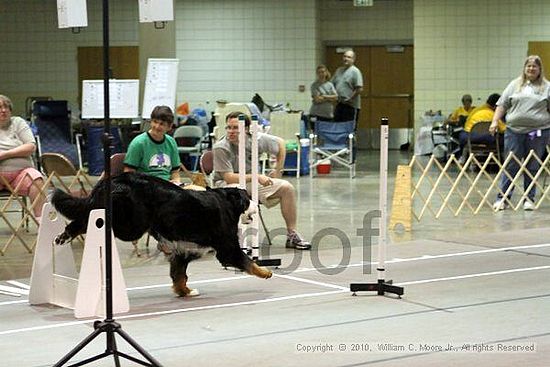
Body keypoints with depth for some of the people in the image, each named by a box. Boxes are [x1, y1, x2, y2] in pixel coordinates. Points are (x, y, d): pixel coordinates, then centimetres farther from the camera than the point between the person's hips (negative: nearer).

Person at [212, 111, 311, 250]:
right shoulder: (220, 148, -22)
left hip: (252, 181, 5)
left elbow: (280, 143, 9)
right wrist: (256, 177, -30)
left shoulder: (256, 139, -10)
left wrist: (277, 171, 7)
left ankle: (292, 235, -2)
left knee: (287, 188, -10)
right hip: (227, 183, -5)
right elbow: (228, 177, -25)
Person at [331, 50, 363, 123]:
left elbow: (359, 89, -16)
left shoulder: (355, 71, -8)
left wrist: (349, 99, -14)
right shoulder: (339, 70, 15)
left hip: (350, 106, -7)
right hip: (339, 105, 7)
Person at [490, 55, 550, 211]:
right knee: (510, 166, 1)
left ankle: (529, 199, 12)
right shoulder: (514, 85, 11)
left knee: (533, 167, 4)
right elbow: (502, 105, 10)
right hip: (514, 131, 1)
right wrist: (495, 121, -1)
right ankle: (503, 198, 5)